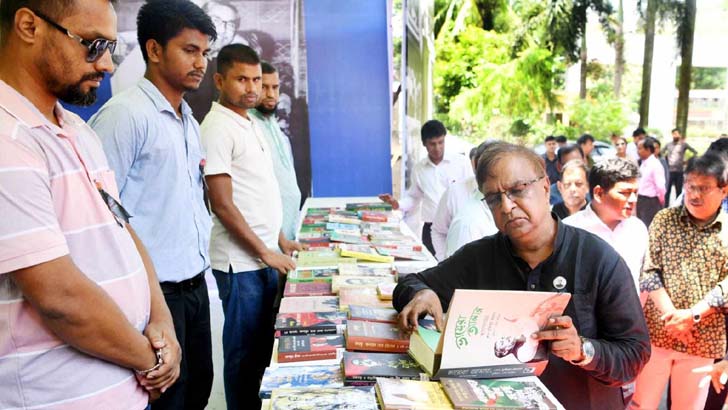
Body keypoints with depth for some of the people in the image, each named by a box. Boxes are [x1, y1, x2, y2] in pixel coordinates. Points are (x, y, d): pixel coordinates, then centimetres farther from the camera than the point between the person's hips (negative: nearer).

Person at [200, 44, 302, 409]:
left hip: (266, 257, 9)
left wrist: (280, 240, 17)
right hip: (242, 262, -8)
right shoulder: (218, 128, -14)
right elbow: (222, 204, -18)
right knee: (244, 351, 5)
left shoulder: (251, 124, 14)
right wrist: (264, 253, -15)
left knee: (263, 345, 19)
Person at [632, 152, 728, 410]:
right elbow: (649, 271, -3)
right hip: (657, 330, 0)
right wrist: (671, 314, -14)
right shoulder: (664, 220, 2)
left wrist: (692, 315, -17)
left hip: (703, 338, 0)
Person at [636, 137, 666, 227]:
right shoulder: (643, 163, 8)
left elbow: (660, 186, -20)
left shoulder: (655, 165, -18)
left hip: (651, 202, -8)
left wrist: (661, 201, -9)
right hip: (641, 201, 8)